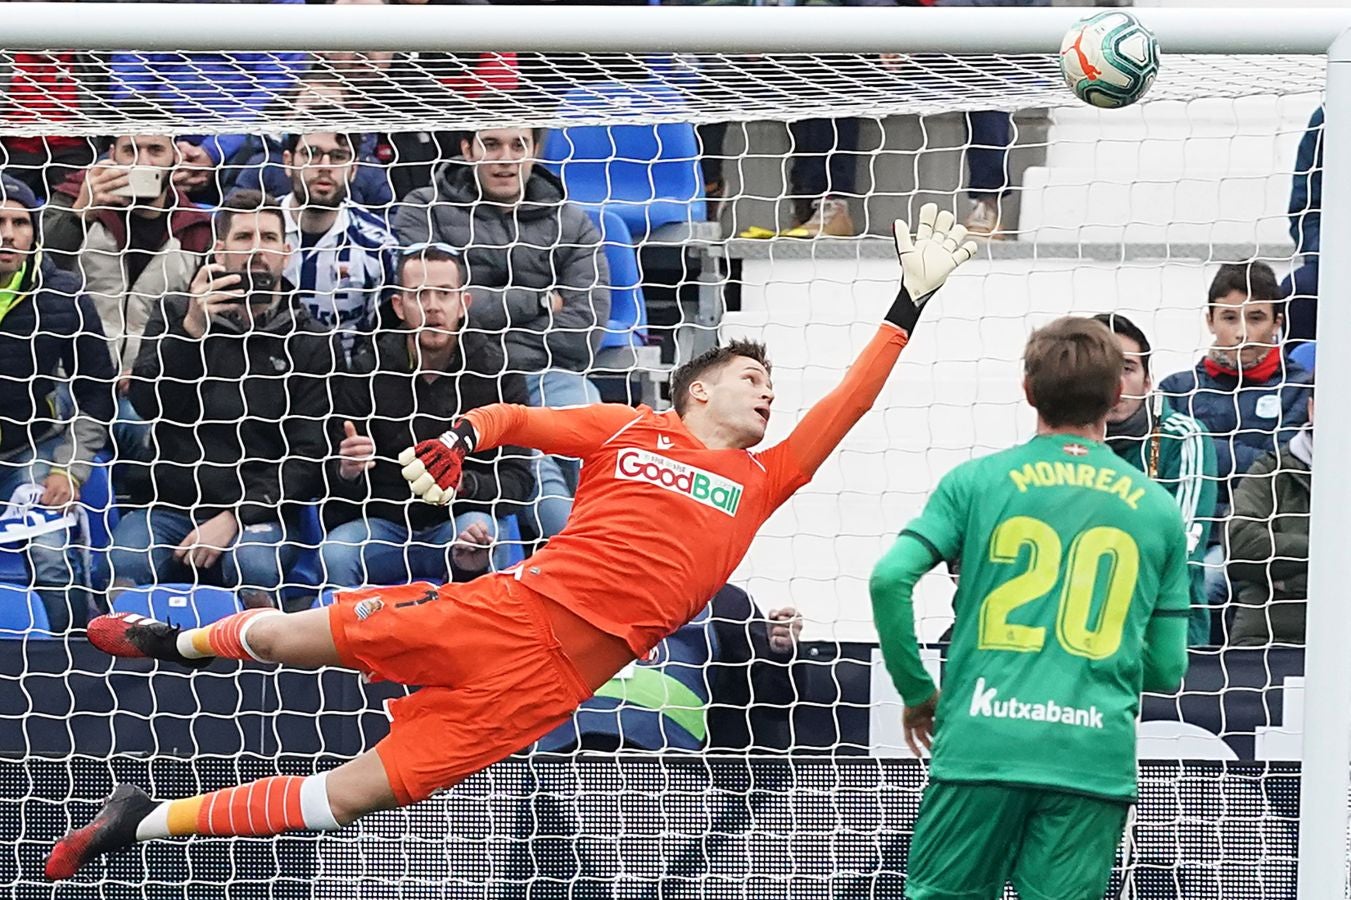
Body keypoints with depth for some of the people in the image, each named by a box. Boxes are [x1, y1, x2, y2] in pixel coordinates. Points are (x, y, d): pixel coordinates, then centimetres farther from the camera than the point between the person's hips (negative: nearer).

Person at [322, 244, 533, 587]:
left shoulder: (495, 371, -4)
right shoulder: (367, 369, -3)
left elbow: (518, 480, -8)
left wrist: (462, 484, -29)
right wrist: (347, 473, -27)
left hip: (455, 522, 0)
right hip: (383, 524, 0)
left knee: (480, 528, -34)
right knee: (335, 555, -30)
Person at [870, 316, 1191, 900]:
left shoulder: (977, 482, 5)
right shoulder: (1157, 508, 10)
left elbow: (890, 578, -6)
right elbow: (1167, 670, 11)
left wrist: (917, 692, 7)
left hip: (982, 743, -1)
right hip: (1095, 758, 1)